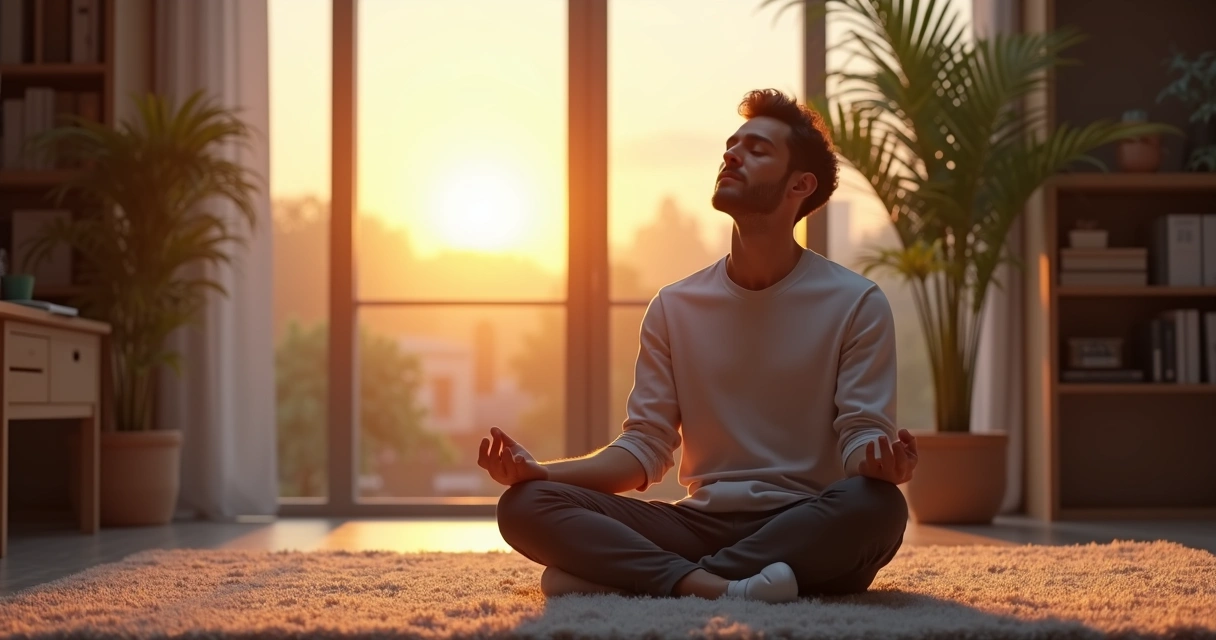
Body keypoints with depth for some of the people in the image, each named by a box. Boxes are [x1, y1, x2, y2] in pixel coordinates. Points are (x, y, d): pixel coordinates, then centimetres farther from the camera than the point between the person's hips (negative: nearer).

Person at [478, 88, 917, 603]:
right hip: (702, 524, 3)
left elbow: (861, 436, -4)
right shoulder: (675, 307, 11)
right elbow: (645, 447, 7)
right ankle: (716, 587, -37)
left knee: (878, 505, -38)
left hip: (810, 531, -2)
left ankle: (625, 575, -33)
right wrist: (540, 470, -9)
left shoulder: (856, 304, 1)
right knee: (524, 504, -17)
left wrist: (881, 461, -29)